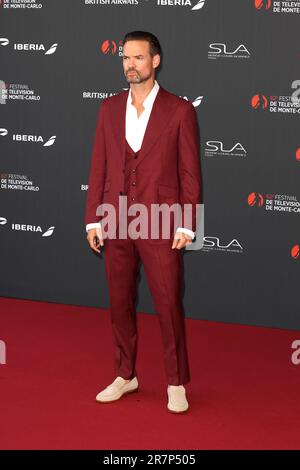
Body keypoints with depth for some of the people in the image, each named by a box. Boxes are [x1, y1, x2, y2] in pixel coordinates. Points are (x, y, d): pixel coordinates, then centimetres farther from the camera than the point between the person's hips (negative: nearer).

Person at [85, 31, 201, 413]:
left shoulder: (180, 110, -3)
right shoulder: (109, 108, 8)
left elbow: (190, 172, -3)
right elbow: (98, 167, 8)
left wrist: (187, 225, -8)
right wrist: (92, 219, 4)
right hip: (116, 222, 4)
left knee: (169, 305, 1)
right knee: (120, 303, 11)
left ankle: (176, 383, 14)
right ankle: (125, 375, 26)